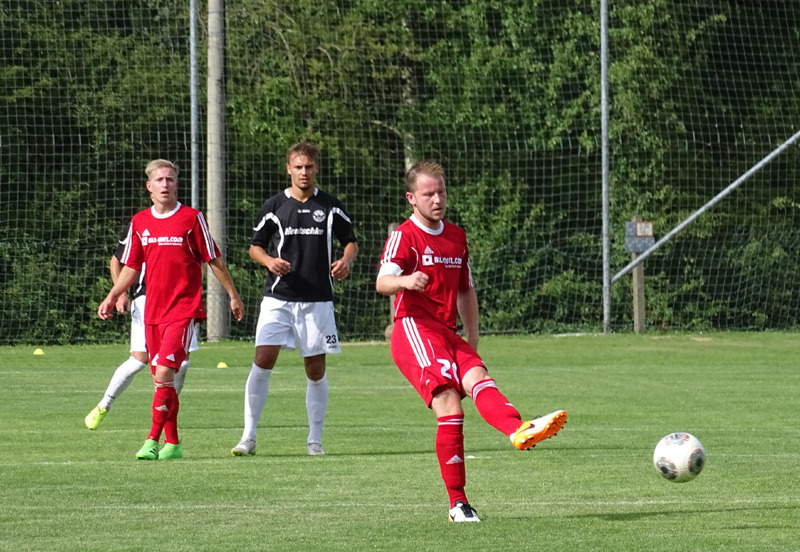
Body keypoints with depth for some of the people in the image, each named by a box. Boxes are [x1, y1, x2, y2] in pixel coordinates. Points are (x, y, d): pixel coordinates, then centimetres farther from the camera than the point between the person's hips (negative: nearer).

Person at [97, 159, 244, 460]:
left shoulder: (192, 218, -3)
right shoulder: (139, 222, 10)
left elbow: (214, 261, 4)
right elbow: (131, 267, 18)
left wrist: (233, 295, 7)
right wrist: (111, 297, 9)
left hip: (184, 310, -5)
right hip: (153, 310, 5)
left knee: (164, 372, -17)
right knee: (162, 379, 7)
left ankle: (153, 440, -16)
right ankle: (172, 443, 15)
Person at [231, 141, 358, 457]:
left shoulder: (329, 206, 5)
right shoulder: (274, 206, 4)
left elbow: (350, 241, 15)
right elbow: (255, 246, 11)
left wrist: (346, 260, -7)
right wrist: (269, 260, -10)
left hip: (317, 300, 1)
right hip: (278, 298, -1)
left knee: (316, 369, 4)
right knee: (263, 361, -12)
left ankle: (315, 440, 15)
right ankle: (248, 436, -8)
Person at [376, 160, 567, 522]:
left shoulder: (456, 238, 21)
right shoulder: (404, 236, -1)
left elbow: (466, 292, 30)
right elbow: (382, 282, -17)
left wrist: (472, 342, 24)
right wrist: (405, 281, -40)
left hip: (448, 333, 6)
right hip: (413, 328, -6)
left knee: (477, 376, -25)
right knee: (448, 400, -24)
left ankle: (519, 431, -55)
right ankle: (457, 503, -31)